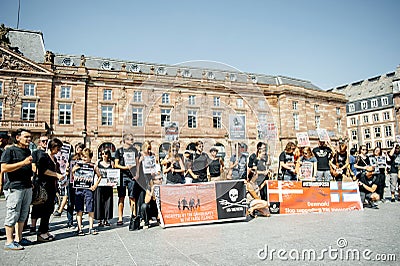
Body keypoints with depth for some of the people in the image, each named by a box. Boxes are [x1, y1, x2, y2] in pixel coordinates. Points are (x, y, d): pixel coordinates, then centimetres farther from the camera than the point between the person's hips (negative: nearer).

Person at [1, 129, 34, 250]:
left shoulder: (28, 151, 17)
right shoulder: (10, 151, -6)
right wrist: (23, 163, -19)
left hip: (27, 187, 8)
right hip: (15, 187, -7)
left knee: (23, 215, 12)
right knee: (13, 214, -3)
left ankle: (18, 238, 23)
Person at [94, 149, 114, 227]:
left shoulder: (111, 163, 10)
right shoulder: (98, 163, 7)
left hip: (108, 184, 1)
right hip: (99, 184, -1)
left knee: (108, 201, 2)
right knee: (99, 201, -3)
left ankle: (106, 219, 11)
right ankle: (100, 219, 5)